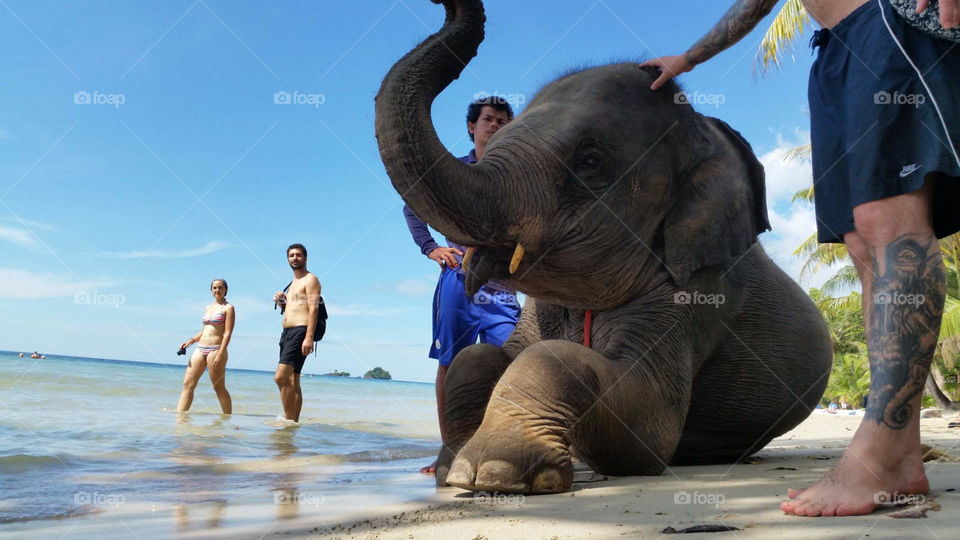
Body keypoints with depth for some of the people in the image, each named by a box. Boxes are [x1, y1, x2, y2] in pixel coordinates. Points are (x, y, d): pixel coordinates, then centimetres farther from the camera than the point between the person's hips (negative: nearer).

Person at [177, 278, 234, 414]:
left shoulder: (228, 308, -2)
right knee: (187, 384, -2)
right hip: (200, 349, 7)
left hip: (215, 350, -7)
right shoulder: (207, 308, 19)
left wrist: (220, 354, -18)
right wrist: (191, 340, 7)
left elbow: (228, 333, -10)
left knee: (219, 388, -3)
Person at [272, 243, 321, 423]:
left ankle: (289, 420, -18)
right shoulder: (293, 283, 25)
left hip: (300, 332, -9)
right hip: (287, 333, 9)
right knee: (292, 382, 7)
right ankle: (293, 421, 9)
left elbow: (313, 308, -14)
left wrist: (309, 337, -24)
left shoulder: (310, 280, -2)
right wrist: (281, 302, 10)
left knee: (281, 377, -21)